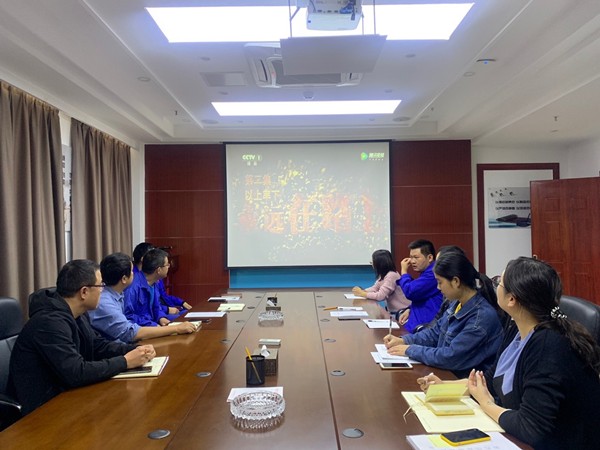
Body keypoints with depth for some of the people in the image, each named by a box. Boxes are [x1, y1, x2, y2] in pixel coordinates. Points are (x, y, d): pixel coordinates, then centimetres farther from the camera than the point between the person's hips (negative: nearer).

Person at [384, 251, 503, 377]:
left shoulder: (483, 316, -24)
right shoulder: (458, 304, 1)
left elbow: (451, 357, -24)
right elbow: (436, 332, 13)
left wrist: (410, 350, -14)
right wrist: (403, 341, 1)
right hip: (444, 371, 7)